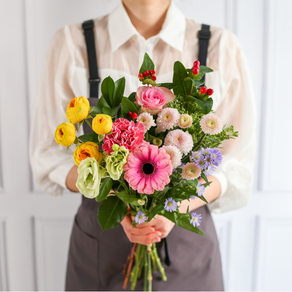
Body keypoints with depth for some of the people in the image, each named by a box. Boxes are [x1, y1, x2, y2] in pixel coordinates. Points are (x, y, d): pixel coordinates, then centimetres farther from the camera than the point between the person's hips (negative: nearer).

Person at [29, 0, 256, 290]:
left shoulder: (221, 48, -8)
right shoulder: (72, 43, -8)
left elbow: (237, 166, -4)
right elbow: (48, 155, -5)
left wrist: (178, 204, -23)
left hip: (187, 242, 1)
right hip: (101, 240, 0)